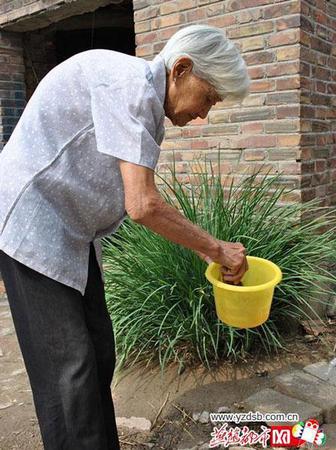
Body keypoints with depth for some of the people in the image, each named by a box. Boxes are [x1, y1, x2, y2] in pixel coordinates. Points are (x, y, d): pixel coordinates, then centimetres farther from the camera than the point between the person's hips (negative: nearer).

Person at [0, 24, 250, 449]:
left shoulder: (148, 102, 11)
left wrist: (202, 249, 12)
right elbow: (142, 205, -26)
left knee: (99, 353, 12)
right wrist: (216, 248, -13)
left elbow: (141, 200, 16)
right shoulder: (132, 83, -19)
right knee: (68, 367, -6)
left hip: (72, 234, 10)